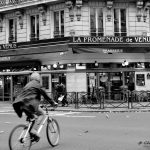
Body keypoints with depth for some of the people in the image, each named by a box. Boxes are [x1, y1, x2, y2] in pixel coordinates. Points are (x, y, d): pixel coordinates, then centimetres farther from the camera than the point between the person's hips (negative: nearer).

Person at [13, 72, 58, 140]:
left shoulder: (28, 84, 27)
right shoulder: (37, 84, 4)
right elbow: (45, 95, 4)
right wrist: (53, 103, 13)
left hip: (21, 105, 8)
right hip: (29, 104, -8)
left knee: (31, 117, 24)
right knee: (42, 114, 3)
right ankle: (34, 130, -13)